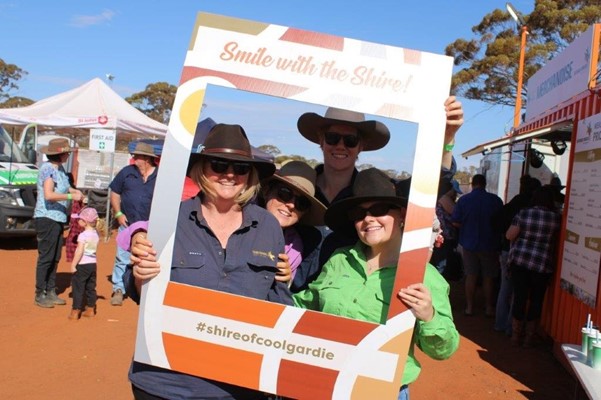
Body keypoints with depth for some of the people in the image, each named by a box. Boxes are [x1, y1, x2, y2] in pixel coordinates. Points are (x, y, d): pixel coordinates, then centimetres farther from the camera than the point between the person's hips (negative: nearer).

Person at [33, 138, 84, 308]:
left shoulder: (60, 168, 11)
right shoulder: (48, 168, -14)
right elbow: (49, 195, -24)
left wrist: (74, 190, 9)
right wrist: (71, 196, -20)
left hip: (58, 218, 9)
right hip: (46, 218, -9)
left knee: (55, 258, 13)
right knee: (45, 257, -3)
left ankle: (51, 292, 22)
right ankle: (40, 295, 6)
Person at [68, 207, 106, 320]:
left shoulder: (83, 235, -16)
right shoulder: (95, 234, 6)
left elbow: (79, 251, -20)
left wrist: (73, 264, -14)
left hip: (82, 264, -7)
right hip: (93, 264, 7)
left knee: (78, 287, 2)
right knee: (91, 287, 15)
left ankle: (75, 312, 4)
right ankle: (90, 310, 23)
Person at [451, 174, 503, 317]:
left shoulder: (463, 200, -8)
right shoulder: (495, 200, -10)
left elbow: (455, 222, -6)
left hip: (469, 243, 1)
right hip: (490, 244, -1)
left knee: (471, 276, 11)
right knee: (488, 277, 10)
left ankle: (469, 307, 15)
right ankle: (489, 308, 17)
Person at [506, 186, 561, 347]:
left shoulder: (523, 214, -6)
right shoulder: (557, 218, -7)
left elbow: (509, 235, -5)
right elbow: (557, 241, 2)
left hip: (519, 260, 1)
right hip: (543, 264, -1)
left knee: (519, 298, 9)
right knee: (536, 300, 10)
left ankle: (515, 336, 18)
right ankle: (529, 338, 18)